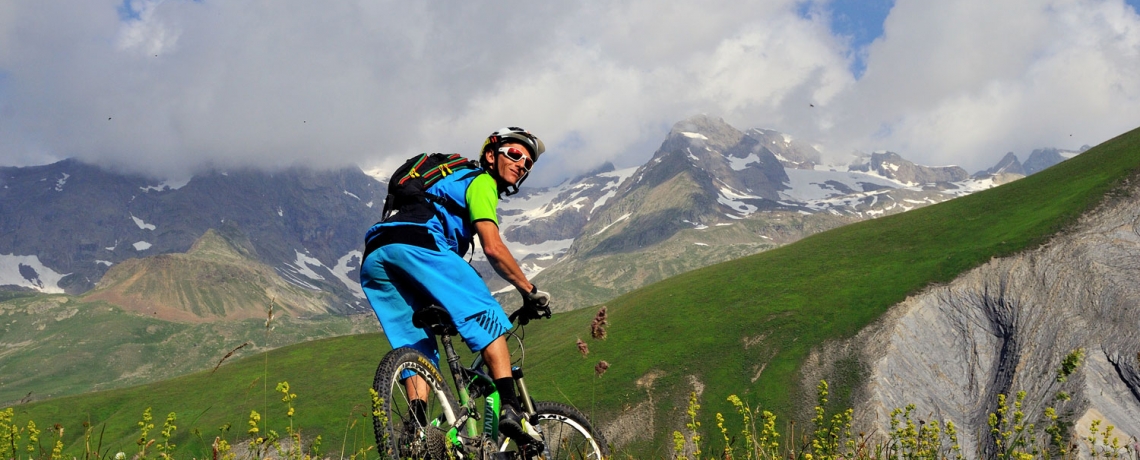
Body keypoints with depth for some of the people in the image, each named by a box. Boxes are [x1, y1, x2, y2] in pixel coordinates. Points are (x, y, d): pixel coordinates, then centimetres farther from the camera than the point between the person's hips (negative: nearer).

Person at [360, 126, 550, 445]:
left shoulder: (455, 180, 39)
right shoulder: (481, 182, 12)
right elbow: (493, 248, -1)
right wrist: (529, 291, 8)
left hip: (373, 261, 8)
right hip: (417, 244, -8)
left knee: (417, 347, 11)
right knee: (487, 318, -2)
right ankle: (510, 409, -14)